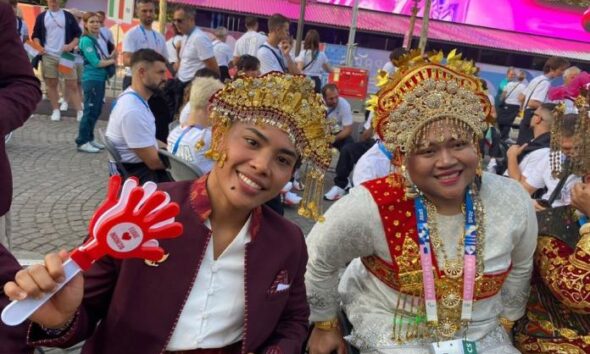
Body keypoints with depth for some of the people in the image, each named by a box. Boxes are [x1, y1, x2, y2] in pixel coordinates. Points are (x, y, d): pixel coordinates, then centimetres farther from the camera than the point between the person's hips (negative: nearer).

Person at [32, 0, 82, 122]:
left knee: (72, 84, -4)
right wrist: (39, 47, -6)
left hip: (66, 56, -1)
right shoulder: (41, 17, 8)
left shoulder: (68, 16, 6)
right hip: (48, 56, 1)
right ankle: (56, 111, 15)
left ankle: (80, 111, -4)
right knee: (51, 84, 6)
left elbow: (78, 34, 6)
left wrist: (71, 45, -12)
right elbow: (35, 35, 13)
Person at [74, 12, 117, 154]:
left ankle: (89, 139, 22)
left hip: (100, 79, 9)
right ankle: (82, 142, 1)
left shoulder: (97, 39, 14)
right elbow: (96, 63, -16)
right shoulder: (86, 40, -12)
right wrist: (112, 61, -4)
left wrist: (111, 56, -5)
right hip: (92, 80, -9)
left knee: (96, 111, 13)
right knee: (90, 111, -5)